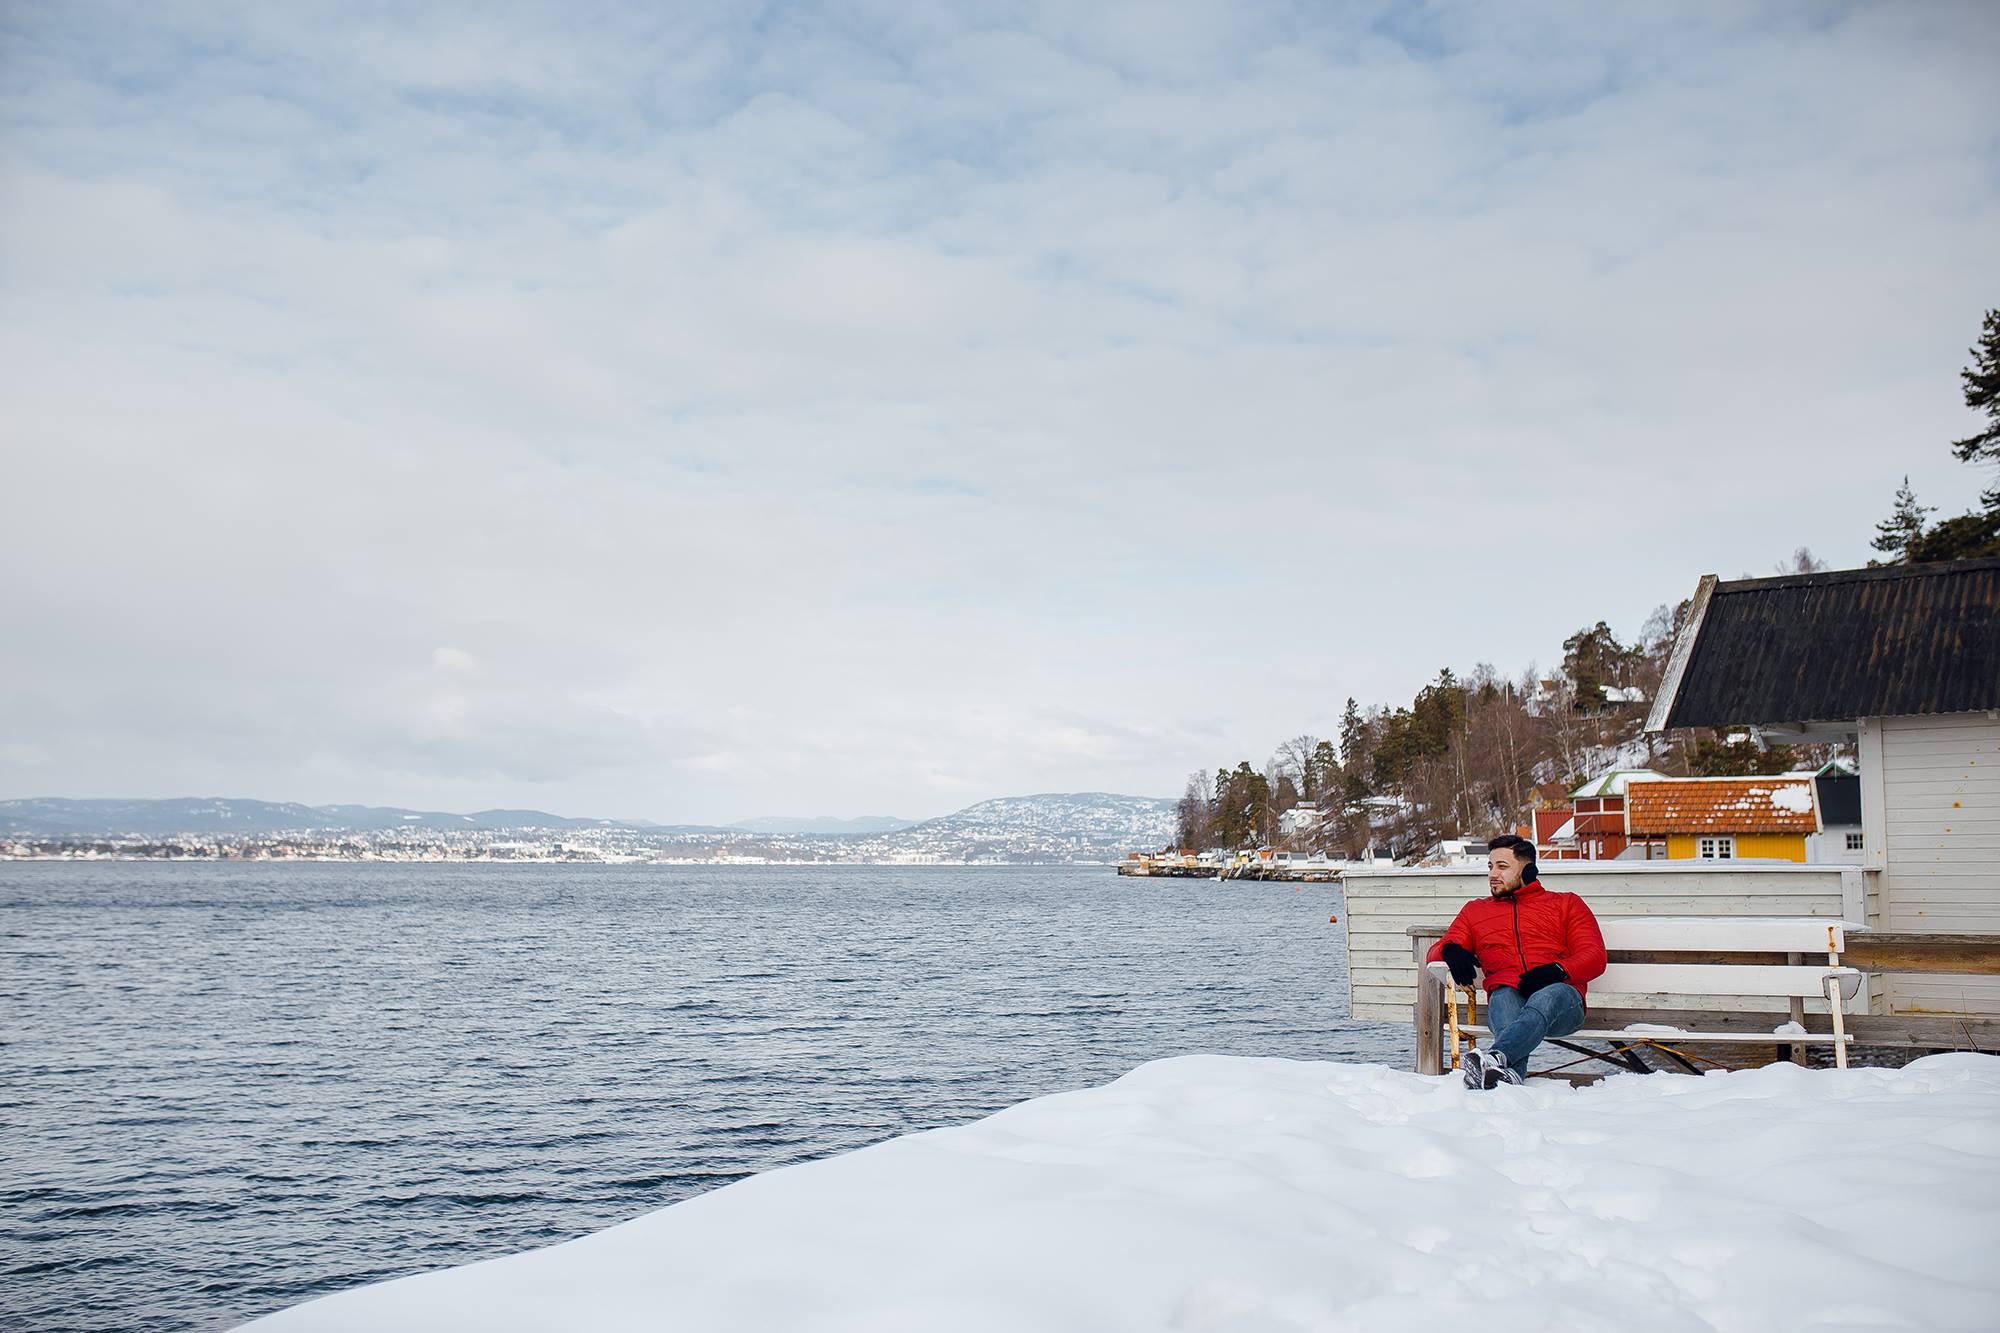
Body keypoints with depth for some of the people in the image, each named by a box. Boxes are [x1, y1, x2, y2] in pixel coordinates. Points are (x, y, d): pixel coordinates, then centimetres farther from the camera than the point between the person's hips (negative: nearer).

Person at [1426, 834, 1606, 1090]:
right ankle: (1506, 1077, -65)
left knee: (1546, 998, -39)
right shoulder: (1474, 911, 32)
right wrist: (1450, 951, -2)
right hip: (1506, 992, 1)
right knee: (1503, 998, -38)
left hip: (1561, 994, -1)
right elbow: (1436, 951, 25)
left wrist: (1558, 971, -11)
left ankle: (1495, 1056, -64)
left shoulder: (1567, 904, 25)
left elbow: (1595, 957, 11)